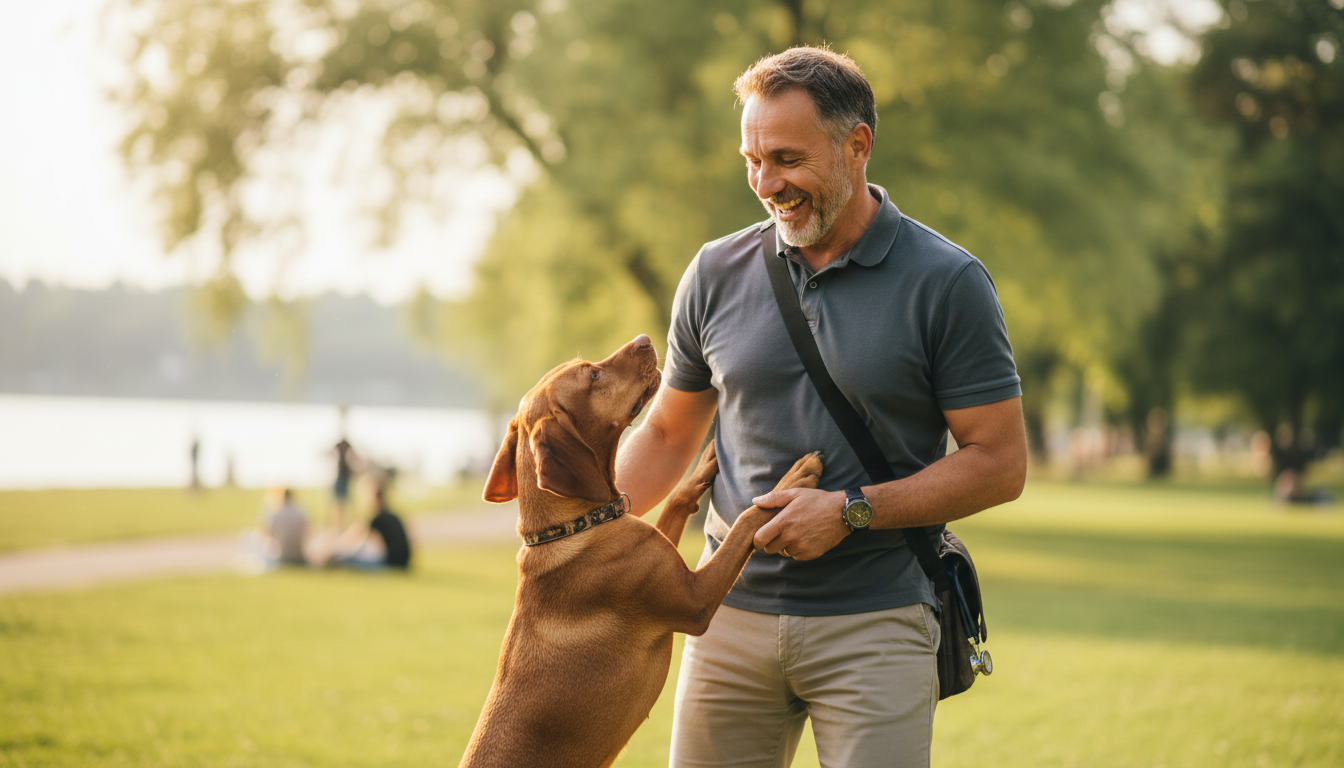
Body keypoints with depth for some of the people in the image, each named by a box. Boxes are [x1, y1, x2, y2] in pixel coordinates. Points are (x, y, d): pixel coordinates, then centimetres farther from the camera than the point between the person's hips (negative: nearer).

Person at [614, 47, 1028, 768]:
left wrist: (852, 510, -14)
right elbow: (670, 432, 15)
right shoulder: (716, 273, 6)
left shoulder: (946, 283, -5)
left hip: (874, 626, -3)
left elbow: (999, 464, -5)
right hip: (733, 614, 3)